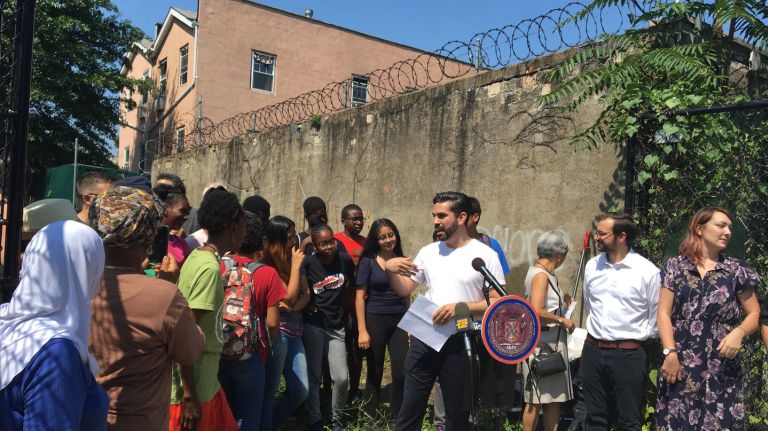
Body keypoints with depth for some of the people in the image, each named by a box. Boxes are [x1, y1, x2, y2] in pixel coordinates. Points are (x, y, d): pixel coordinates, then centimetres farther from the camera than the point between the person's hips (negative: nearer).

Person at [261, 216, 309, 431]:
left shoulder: (293, 260, 9)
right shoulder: (266, 266, -15)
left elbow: (306, 294, 8)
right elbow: (289, 297, -14)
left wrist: (294, 306, -13)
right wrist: (295, 266, -11)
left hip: (294, 332, 8)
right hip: (276, 333, -8)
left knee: (301, 390, 12)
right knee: (269, 391, 3)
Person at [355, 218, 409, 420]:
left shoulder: (402, 260, 6)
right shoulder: (368, 261, -5)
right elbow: (360, 296, -7)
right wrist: (362, 330, -13)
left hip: (399, 321, 3)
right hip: (375, 320, -3)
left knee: (402, 372, -3)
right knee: (375, 373, 7)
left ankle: (397, 417, 17)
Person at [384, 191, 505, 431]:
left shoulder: (485, 255, -6)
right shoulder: (428, 252, 7)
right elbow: (404, 290, 10)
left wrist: (461, 307, -21)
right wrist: (390, 270, -10)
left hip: (460, 344, -3)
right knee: (409, 409, 10)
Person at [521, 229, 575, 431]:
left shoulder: (542, 272, 14)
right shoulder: (541, 275, -15)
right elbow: (537, 312, -25)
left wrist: (563, 303, 16)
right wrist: (562, 320, -14)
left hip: (552, 343, 10)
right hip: (542, 345, -10)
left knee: (554, 398, 12)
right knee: (536, 400, 0)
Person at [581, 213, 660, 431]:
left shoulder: (647, 271, -10)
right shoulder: (592, 265, 5)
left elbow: (656, 317, -1)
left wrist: (636, 336, 6)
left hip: (628, 354, -4)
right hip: (592, 351, 5)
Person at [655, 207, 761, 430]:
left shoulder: (736, 270, 5)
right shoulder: (675, 266, 3)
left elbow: (754, 314, 9)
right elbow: (664, 314, 1)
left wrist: (739, 332, -12)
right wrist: (670, 352, -9)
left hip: (721, 366, 1)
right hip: (679, 363, 0)